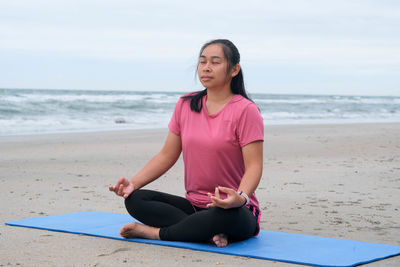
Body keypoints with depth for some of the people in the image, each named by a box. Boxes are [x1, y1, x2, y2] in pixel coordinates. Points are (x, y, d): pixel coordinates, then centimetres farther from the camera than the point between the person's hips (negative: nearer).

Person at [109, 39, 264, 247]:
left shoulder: (245, 110, -8)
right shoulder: (186, 105, 9)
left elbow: (254, 166, -15)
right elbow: (167, 155, 11)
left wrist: (240, 197, -36)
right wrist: (133, 183, -4)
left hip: (233, 211, -5)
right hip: (194, 205, 6)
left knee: (226, 215, -41)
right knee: (134, 199, -15)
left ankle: (154, 232, -20)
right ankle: (210, 233, -27)